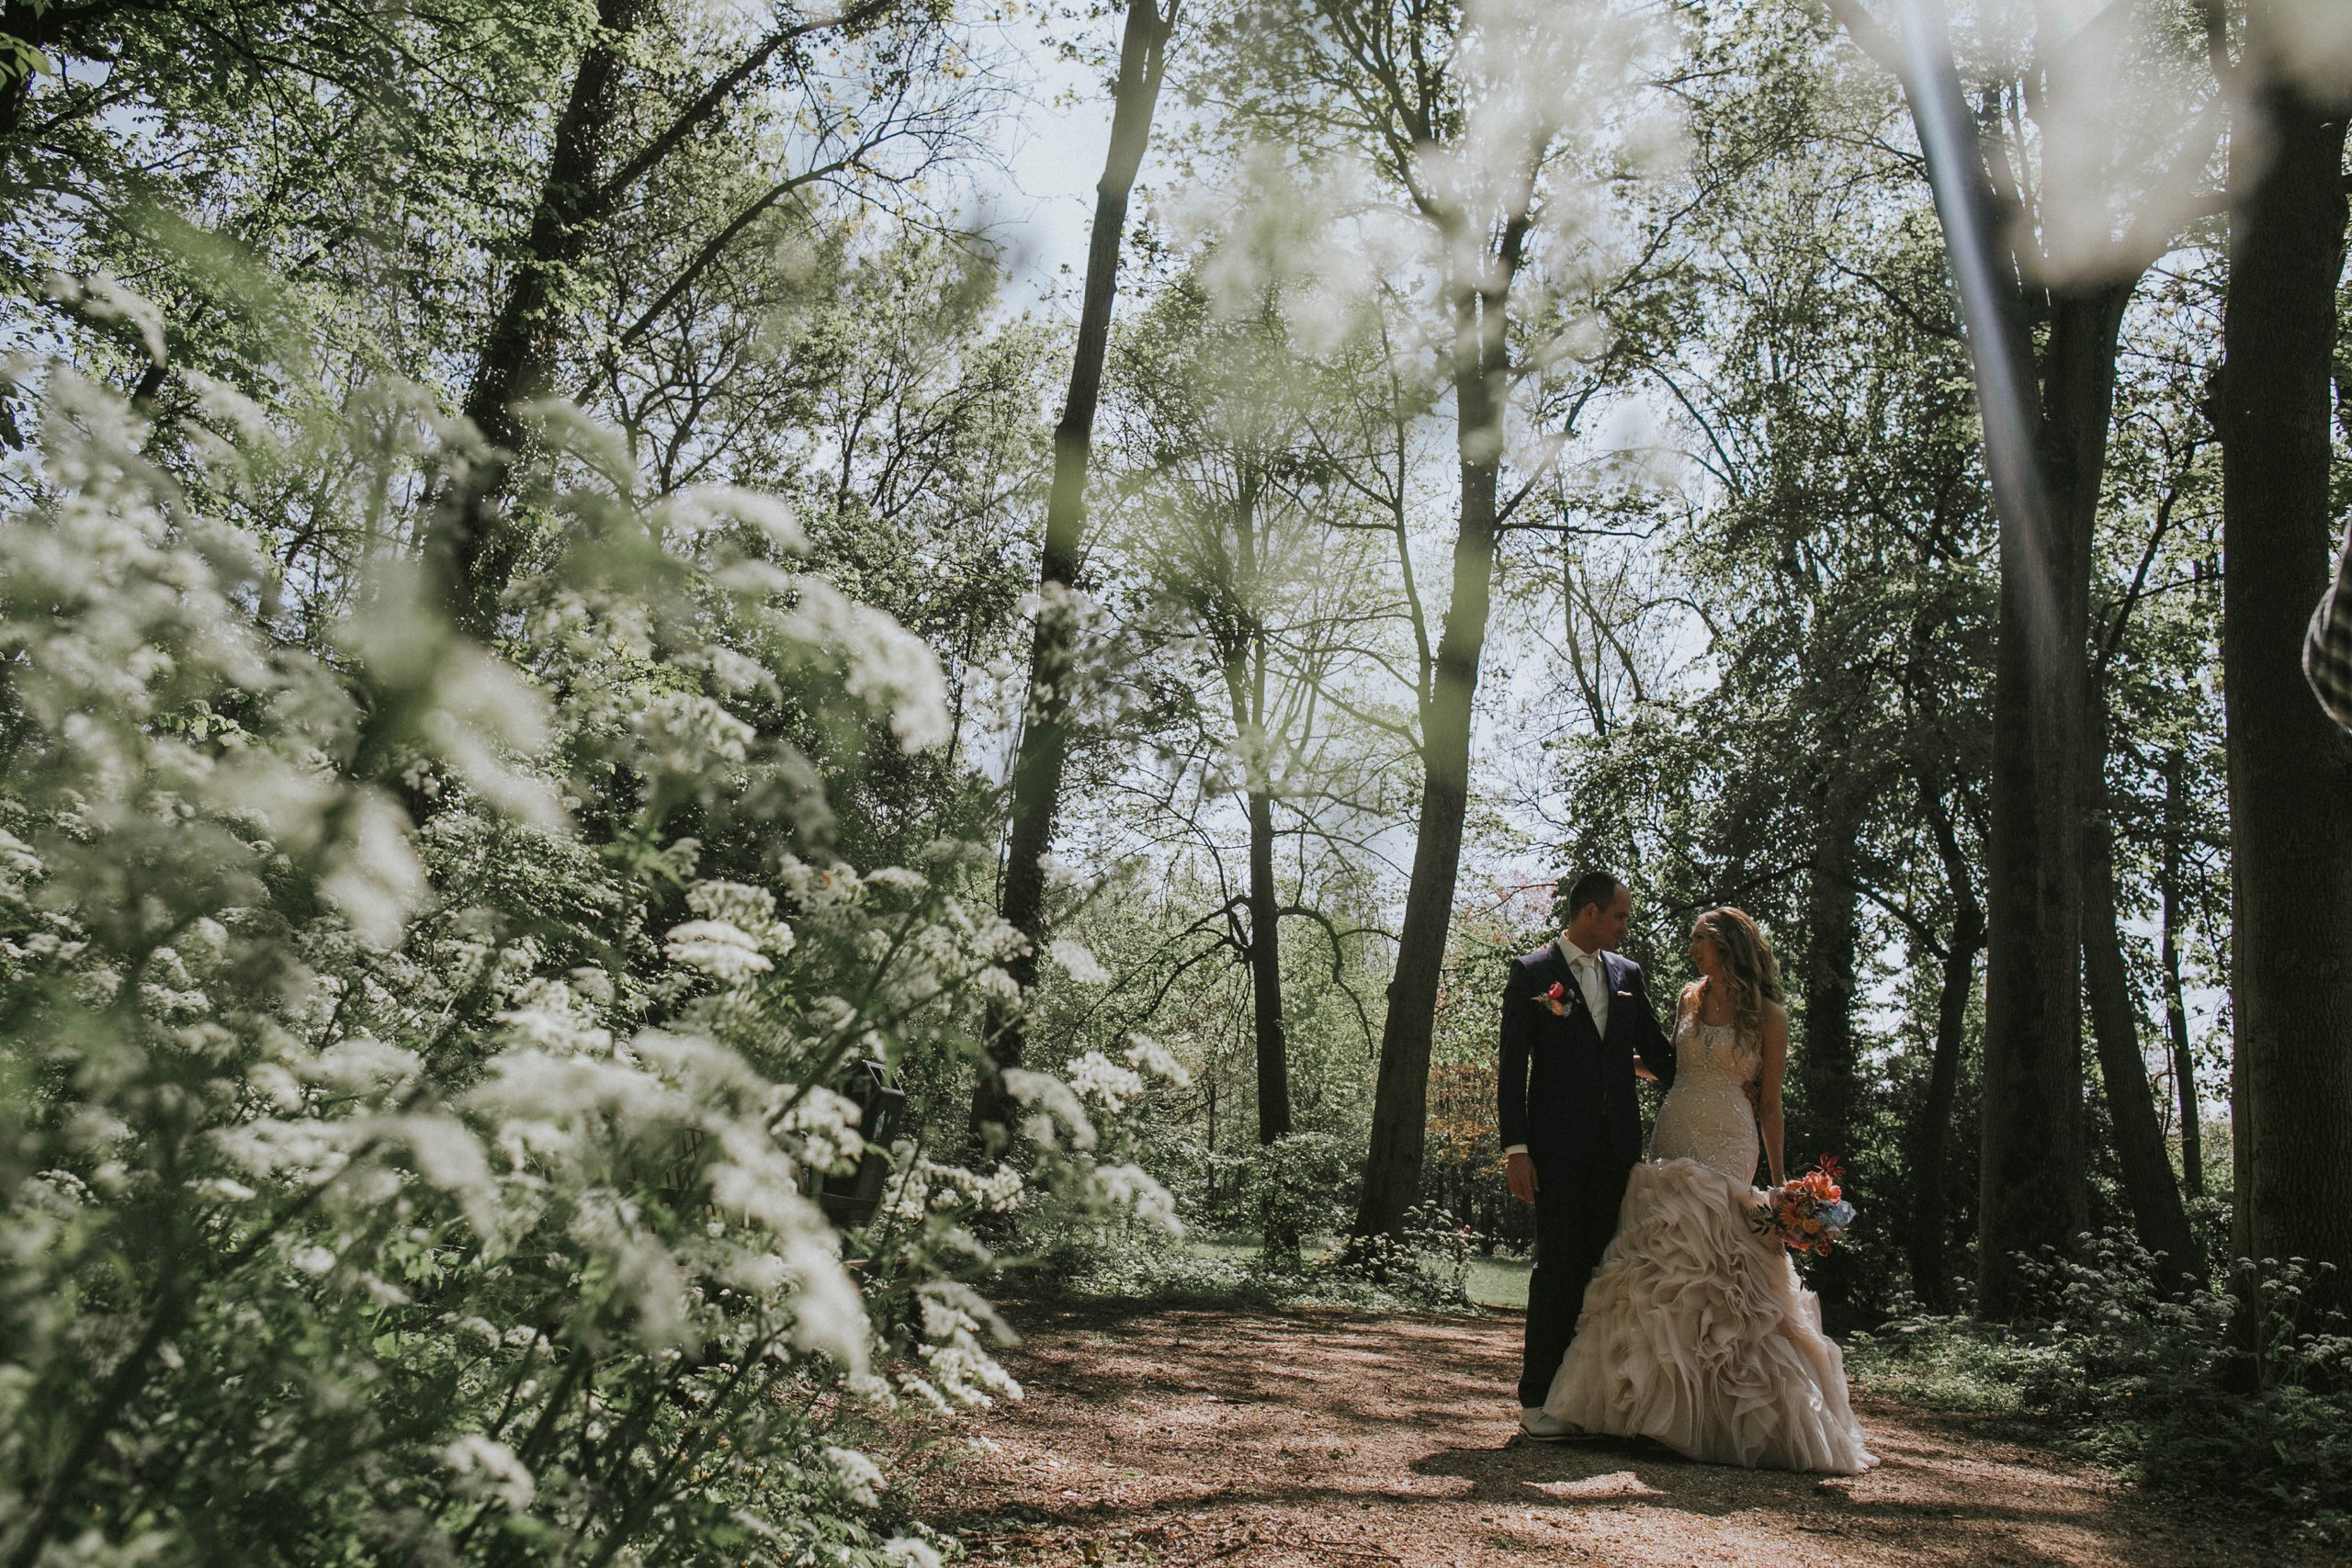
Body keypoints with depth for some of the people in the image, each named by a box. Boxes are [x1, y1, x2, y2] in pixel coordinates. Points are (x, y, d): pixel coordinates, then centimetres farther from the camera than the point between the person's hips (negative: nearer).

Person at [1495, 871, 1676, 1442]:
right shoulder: (1531, 972, -1)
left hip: (1617, 1145, 5)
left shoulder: (1628, 974, 14)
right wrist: (1515, 1148, -11)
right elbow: (1512, 1066, -4)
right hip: (1558, 1145, -4)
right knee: (1557, 1267, -3)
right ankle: (1538, 1398, 5)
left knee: (1604, 1266, 5)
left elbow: (1658, 1052, 20)